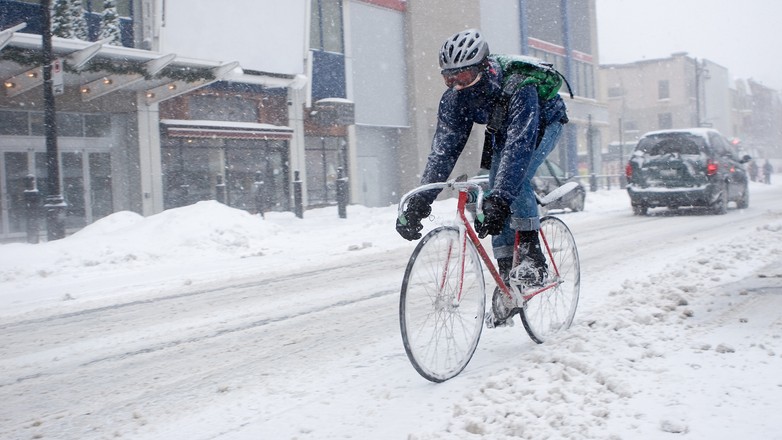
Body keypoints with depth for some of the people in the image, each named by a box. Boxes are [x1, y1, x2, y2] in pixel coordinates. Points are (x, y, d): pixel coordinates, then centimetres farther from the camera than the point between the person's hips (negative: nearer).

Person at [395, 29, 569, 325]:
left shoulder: (517, 88, -42)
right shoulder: (454, 98, -25)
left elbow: (519, 145, -50)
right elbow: (443, 149, -27)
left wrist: (498, 200, -61)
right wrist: (419, 202, -37)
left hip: (543, 123, -5)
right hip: (503, 131, 6)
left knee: (515, 178, -31)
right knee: (496, 193, -8)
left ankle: (533, 258, -18)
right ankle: (506, 274, 1)